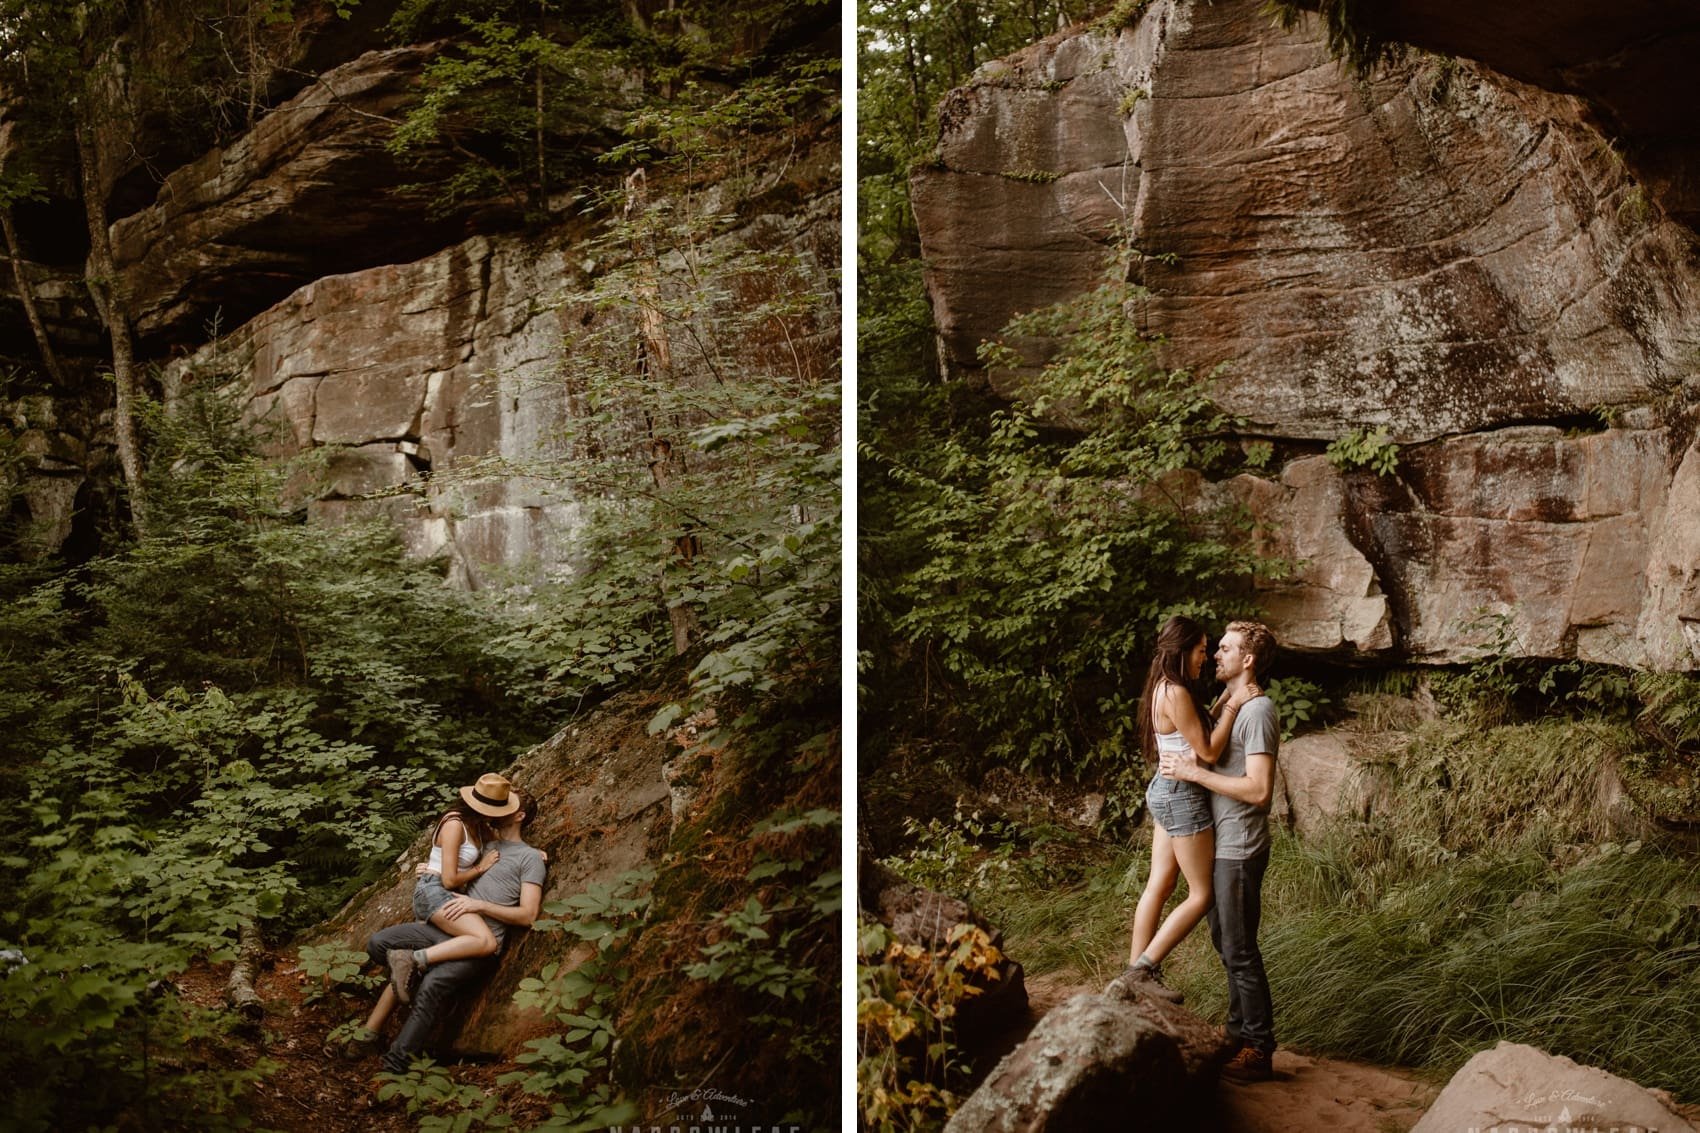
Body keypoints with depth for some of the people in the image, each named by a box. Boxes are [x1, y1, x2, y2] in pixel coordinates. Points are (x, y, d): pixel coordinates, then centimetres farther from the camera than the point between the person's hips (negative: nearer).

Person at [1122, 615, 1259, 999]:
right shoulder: (1177, 694, -21)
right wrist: (1232, 708, -15)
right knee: (1201, 895, 1)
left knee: (1158, 885, 14)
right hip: (1183, 797, -10)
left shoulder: (1163, 689, 9)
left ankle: (1135, 972, 19)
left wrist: (1220, 705, 8)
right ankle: (1142, 968, 2)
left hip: (1164, 791, 10)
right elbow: (1208, 752, -19)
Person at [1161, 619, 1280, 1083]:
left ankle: (1259, 1051, 9)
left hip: (1239, 851, -10)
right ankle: (1239, 1032, 31)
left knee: (1239, 950, -2)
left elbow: (1258, 789, -26)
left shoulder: (1257, 712, -18)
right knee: (1226, 941, 19)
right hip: (1220, 845, 10)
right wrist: (1185, 764, 6)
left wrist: (1193, 771, -23)